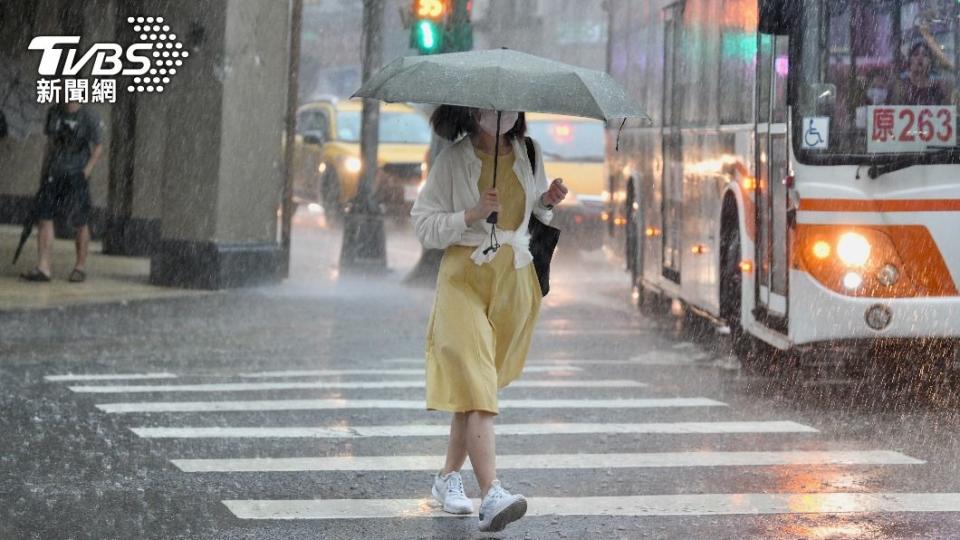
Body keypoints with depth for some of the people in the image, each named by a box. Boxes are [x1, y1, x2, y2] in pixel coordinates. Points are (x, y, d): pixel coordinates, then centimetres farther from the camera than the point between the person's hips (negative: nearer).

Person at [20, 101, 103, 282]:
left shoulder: (89, 117, -7)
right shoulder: (54, 112, 7)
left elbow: (98, 148, -3)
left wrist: (86, 172, -12)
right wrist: (43, 171, 14)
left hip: (76, 177, -4)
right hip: (53, 175, 4)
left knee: (81, 223, 4)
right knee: (44, 218, -5)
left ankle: (80, 267, 20)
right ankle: (43, 269, -6)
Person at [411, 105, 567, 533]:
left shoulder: (529, 153, 8)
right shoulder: (453, 161, -5)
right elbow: (424, 226, -5)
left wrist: (547, 202, -1)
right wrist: (472, 214, -18)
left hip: (515, 281, 5)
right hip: (464, 280, -5)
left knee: (475, 385, 10)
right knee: (476, 387, -17)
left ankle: (449, 477, 26)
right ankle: (491, 495, -28)